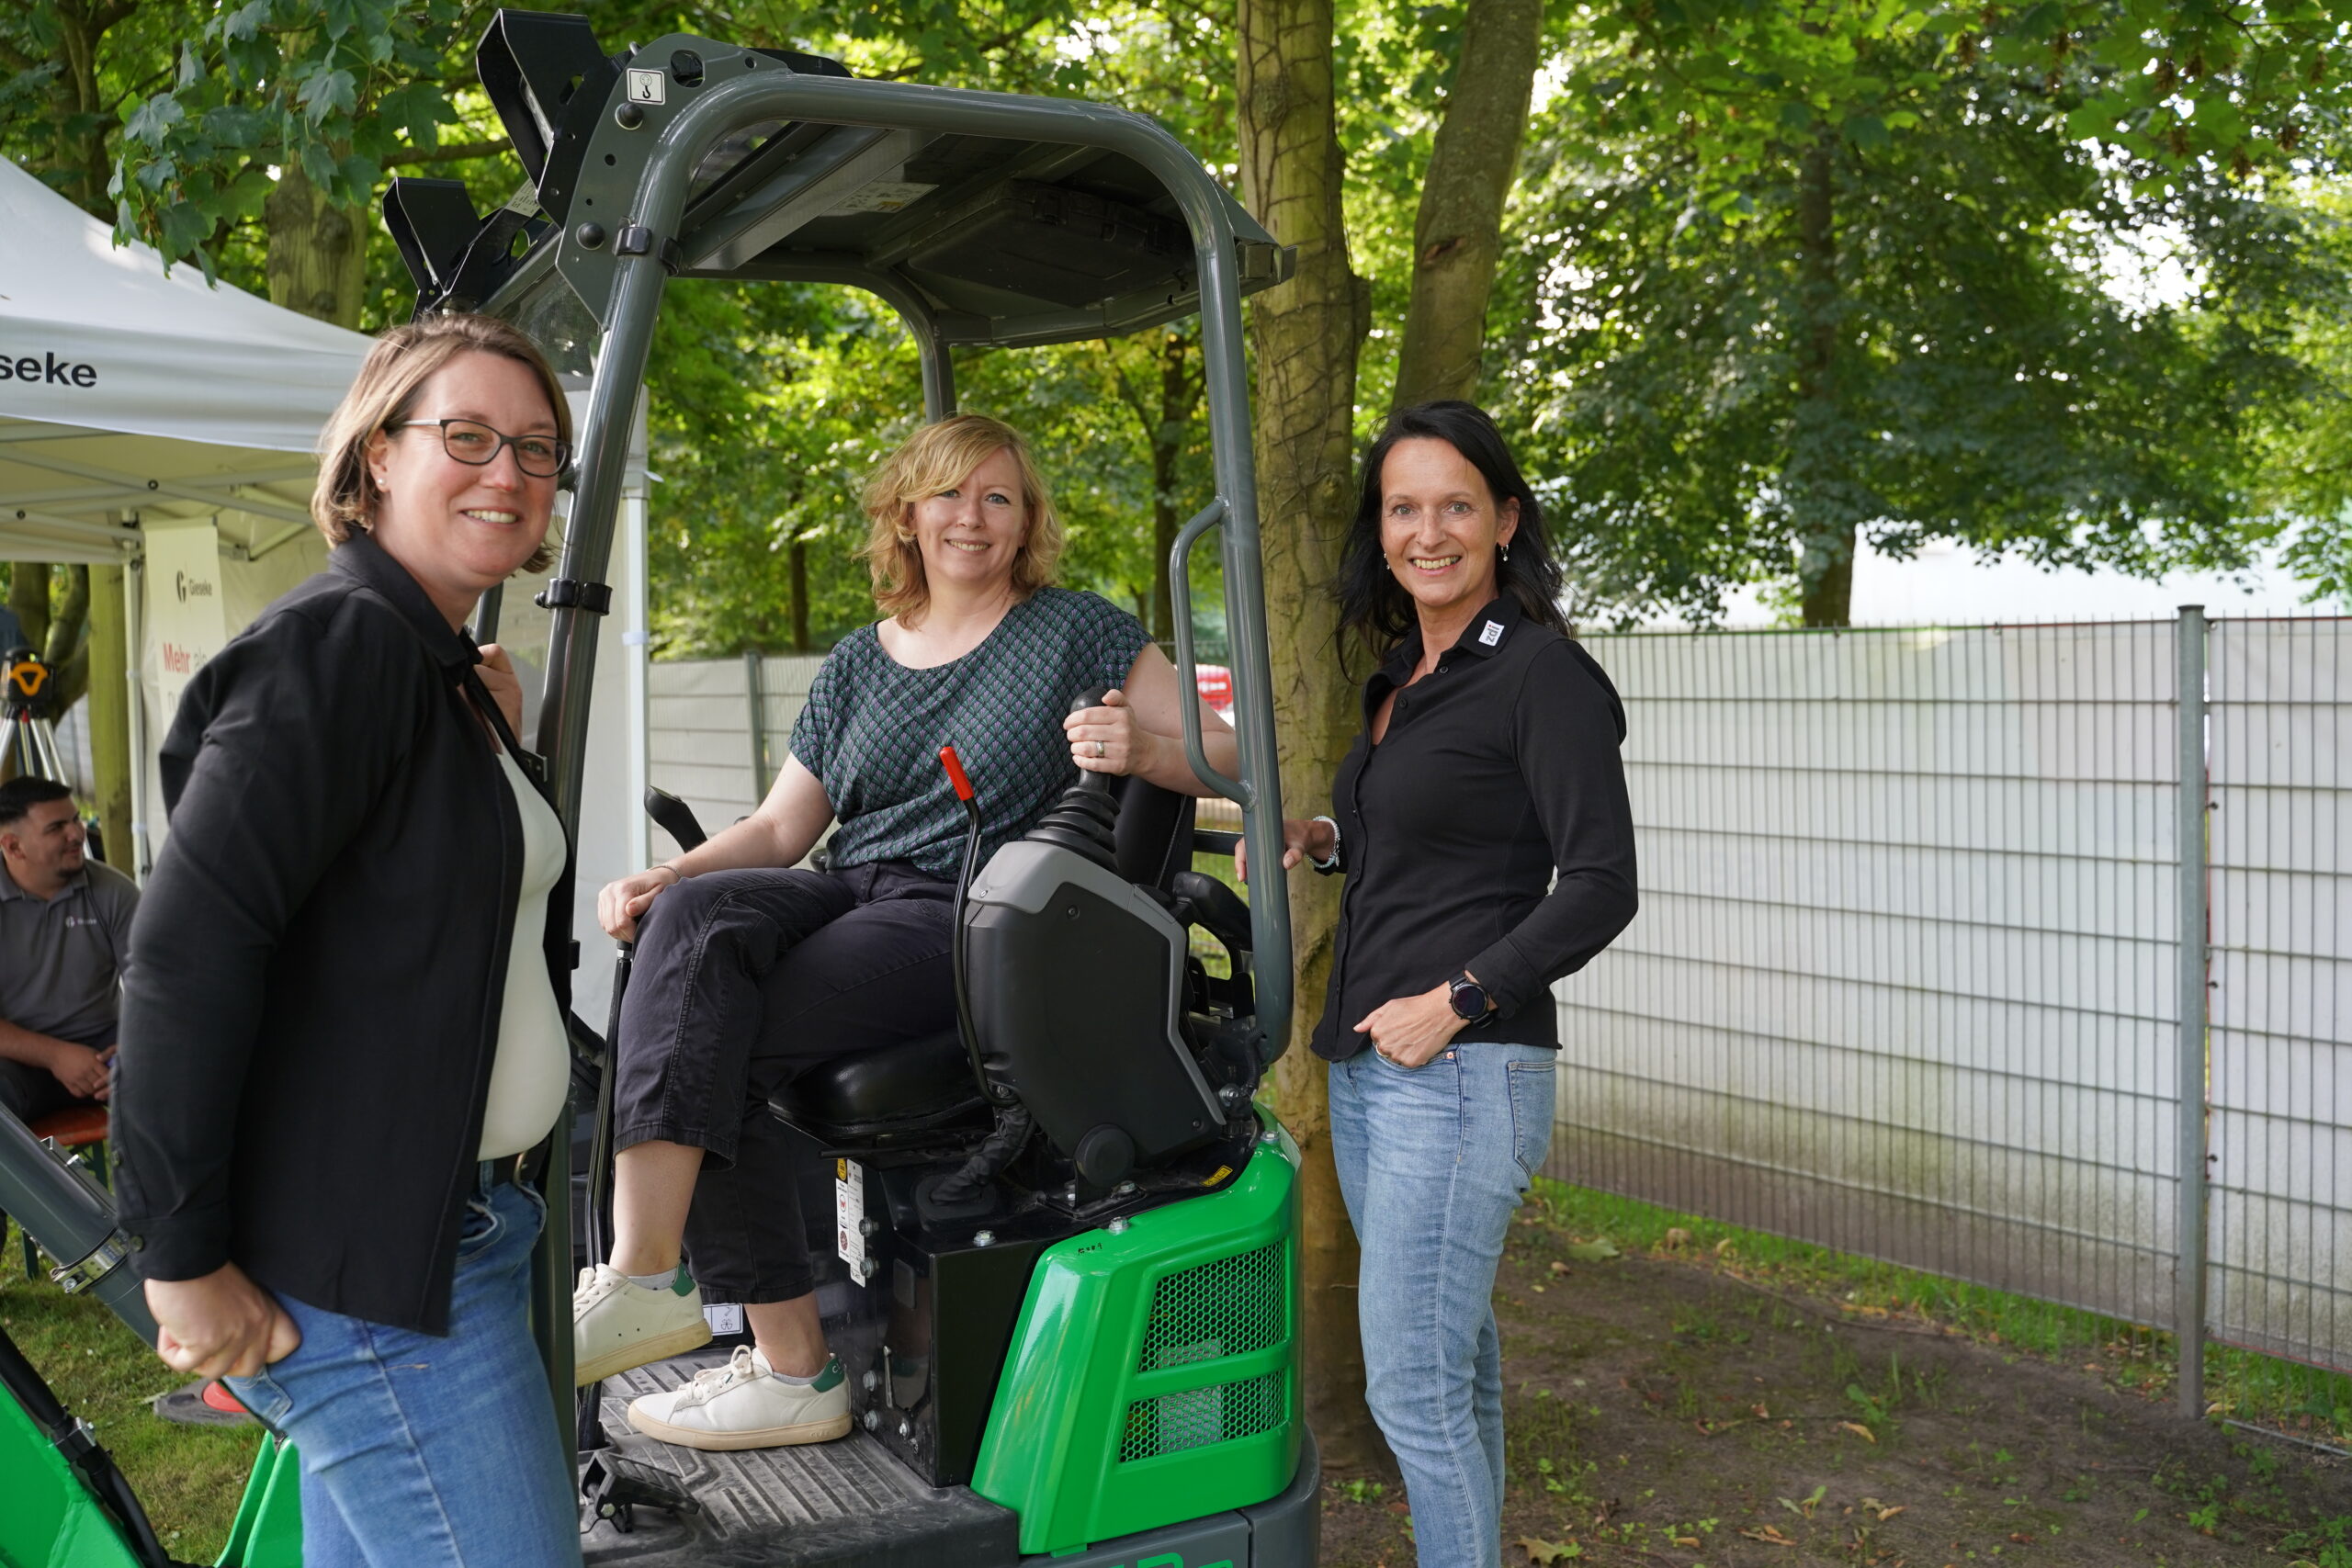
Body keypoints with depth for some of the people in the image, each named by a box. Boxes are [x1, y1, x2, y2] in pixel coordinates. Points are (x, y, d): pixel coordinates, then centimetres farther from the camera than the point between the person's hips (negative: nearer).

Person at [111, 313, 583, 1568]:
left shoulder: (443, 669, 15)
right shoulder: (339, 642, -15)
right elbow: (189, 946, -23)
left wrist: (504, 748, 8)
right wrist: (184, 1258, -21)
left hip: (455, 1227, 10)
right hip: (356, 1268, -10)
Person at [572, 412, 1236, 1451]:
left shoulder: (1076, 632, 8)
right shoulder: (858, 664, 20)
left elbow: (1222, 754, 5)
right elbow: (779, 828, 19)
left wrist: (1143, 749, -18)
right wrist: (664, 877, 1)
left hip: (969, 925, -4)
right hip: (849, 897, 5)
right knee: (695, 914, -29)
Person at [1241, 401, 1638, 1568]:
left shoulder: (1543, 676, -10)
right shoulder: (1401, 677, 15)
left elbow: (1599, 887, -15)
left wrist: (1454, 1001, -18)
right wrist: (1324, 840, 7)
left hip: (1462, 1070, -8)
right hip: (1362, 1065, 8)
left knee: (1410, 1383, -6)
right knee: (1452, 1353, 17)